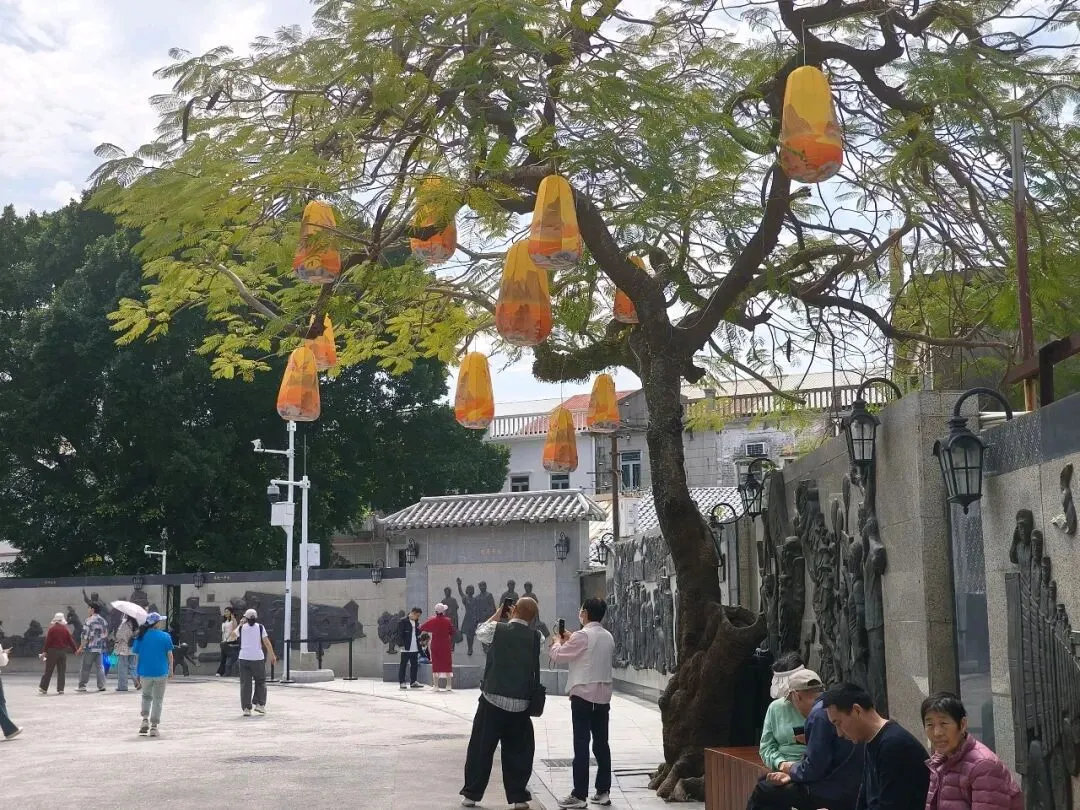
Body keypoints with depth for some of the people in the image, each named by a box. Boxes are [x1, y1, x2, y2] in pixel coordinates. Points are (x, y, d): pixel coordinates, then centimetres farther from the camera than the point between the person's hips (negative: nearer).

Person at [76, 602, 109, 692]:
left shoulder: (90, 620, -10)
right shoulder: (103, 620, 12)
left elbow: (86, 635, -14)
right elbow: (106, 634, 16)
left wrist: (81, 647, -10)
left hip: (90, 648, -6)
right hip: (100, 648, 6)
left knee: (86, 667, 1)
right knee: (99, 666, 9)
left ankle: (82, 685, 2)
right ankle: (101, 685, 3)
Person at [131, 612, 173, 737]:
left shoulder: (141, 637, -2)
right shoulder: (165, 636, -6)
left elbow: (135, 653, 0)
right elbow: (169, 654, -3)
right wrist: (171, 670, 9)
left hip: (145, 672, 2)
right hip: (161, 673, -2)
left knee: (146, 696, 22)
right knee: (158, 699, 8)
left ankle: (145, 719, 4)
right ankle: (154, 726, 5)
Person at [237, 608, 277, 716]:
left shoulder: (242, 628, 2)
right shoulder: (260, 627, 0)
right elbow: (267, 643, -2)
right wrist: (272, 656, 6)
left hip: (244, 658, 1)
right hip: (258, 658, -1)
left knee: (245, 683, 3)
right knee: (260, 682, 14)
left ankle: (246, 708, -2)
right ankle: (259, 704, 7)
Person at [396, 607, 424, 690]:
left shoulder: (416, 622, 13)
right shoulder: (403, 621, -9)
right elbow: (400, 634, -11)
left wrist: (419, 629, -1)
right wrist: (401, 644, -18)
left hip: (415, 648, 7)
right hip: (406, 647, -7)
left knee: (414, 665, 9)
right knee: (403, 665, 0)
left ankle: (413, 682, 16)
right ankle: (402, 682, 4)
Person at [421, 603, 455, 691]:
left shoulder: (432, 620, -5)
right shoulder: (448, 621, -9)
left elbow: (422, 628, 3)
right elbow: (452, 633, -5)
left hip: (435, 646, 1)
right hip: (446, 646, -1)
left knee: (436, 665, 6)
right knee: (447, 665, 8)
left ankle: (436, 686, 2)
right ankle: (449, 686, 7)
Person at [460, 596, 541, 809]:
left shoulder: (498, 629, -7)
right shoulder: (535, 637, -1)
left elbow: (480, 632, 14)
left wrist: (498, 614, 22)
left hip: (493, 699, -1)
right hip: (521, 703, 1)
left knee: (481, 747, 8)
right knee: (518, 751, 11)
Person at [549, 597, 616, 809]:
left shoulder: (582, 635, -13)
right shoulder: (608, 637, 10)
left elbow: (558, 656, -4)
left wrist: (557, 641, 15)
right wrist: (570, 640, 20)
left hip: (583, 694, -7)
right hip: (603, 695, 7)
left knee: (581, 744, -5)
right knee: (601, 743, 10)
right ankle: (603, 792, 14)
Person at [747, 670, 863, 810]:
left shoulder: (819, 714, -17)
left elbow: (812, 770, -19)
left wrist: (790, 769, 2)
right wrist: (791, 774, 3)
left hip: (834, 792, -10)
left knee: (763, 791, -2)